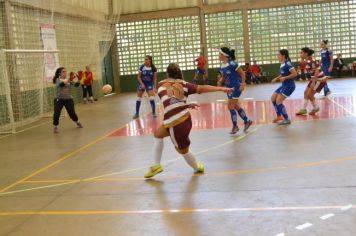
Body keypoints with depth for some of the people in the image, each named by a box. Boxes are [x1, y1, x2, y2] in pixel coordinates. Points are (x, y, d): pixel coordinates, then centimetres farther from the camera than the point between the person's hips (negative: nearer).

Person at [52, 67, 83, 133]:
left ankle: (77, 122, 36)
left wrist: (76, 81, -30)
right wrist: (67, 81, -48)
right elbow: (61, 84, -30)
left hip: (68, 99, 2)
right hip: (59, 99, -2)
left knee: (72, 113, 6)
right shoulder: (58, 80, -7)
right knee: (56, 113, -14)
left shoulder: (69, 79, 1)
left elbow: (76, 84, -8)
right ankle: (55, 127, 4)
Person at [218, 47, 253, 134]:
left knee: (230, 106, -5)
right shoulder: (222, 66, 3)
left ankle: (235, 126, 10)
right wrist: (220, 81, -6)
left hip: (236, 88, -8)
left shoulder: (232, 64, -20)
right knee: (236, 106, 15)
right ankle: (247, 121, 30)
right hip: (229, 88, 8)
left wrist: (243, 84, -17)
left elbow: (242, 73, -14)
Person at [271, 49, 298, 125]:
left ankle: (287, 119, 0)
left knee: (278, 101, -12)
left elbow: (294, 74, -25)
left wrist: (284, 78, -25)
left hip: (289, 86, -9)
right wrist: (276, 78, 7)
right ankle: (279, 116, 23)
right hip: (284, 85, 9)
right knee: (273, 98, 11)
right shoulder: (282, 64, 7)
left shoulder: (287, 63, -19)